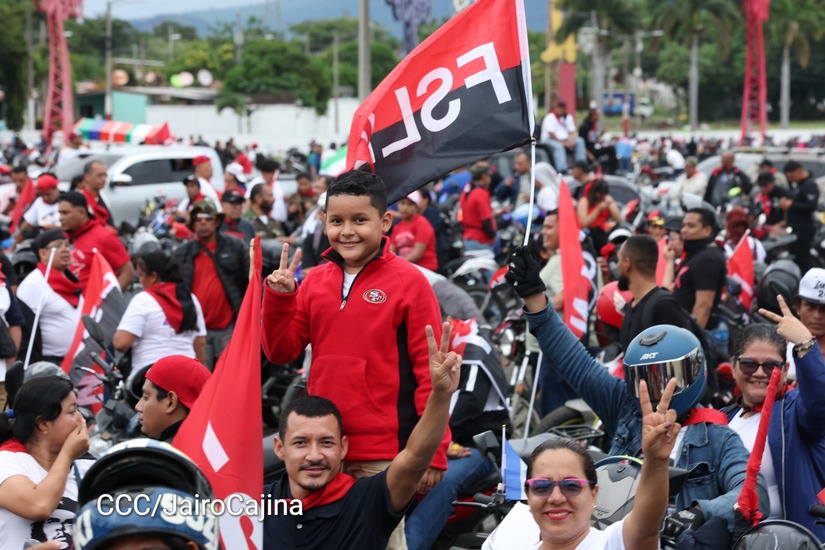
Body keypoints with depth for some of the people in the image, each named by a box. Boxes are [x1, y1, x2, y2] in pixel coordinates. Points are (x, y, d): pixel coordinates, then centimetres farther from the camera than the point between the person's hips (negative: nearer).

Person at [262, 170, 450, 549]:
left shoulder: (408, 282, -7)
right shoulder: (315, 281, 8)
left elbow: (430, 369, -7)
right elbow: (280, 351, 10)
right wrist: (279, 296, -5)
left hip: (384, 454, -5)